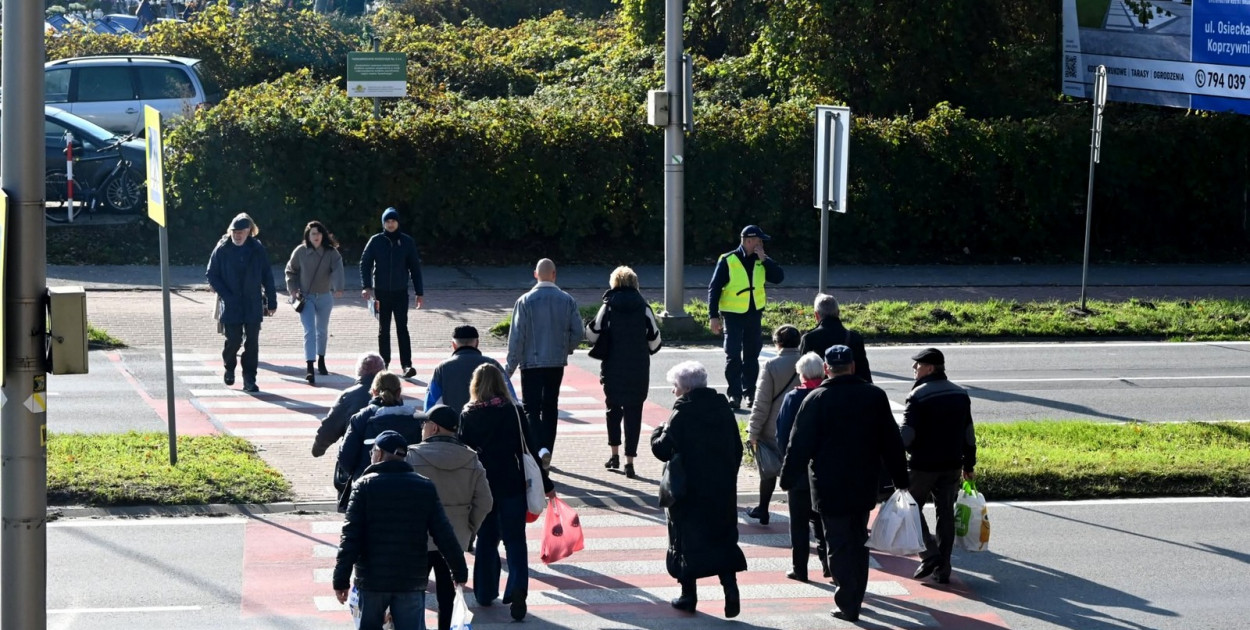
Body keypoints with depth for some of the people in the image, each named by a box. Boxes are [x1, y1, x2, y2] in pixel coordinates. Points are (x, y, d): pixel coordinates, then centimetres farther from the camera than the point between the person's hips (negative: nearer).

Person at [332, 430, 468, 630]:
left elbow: (350, 536, -10)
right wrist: (460, 571, 13)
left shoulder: (365, 486, -4)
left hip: (372, 578, -1)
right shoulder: (425, 488, 4)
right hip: (412, 579, 2)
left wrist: (341, 579, -9)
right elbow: (444, 535, 2)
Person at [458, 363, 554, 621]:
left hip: (479, 485, 1)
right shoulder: (514, 412, -5)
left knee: (486, 539, 16)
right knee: (514, 539, 2)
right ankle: (517, 588, -17)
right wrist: (545, 484, 5)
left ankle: (485, 592, 21)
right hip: (512, 484, -1)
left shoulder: (468, 415, -3)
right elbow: (530, 449, -3)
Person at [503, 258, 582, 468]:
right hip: (557, 363, 3)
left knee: (531, 409, -1)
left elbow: (516, 337, -10)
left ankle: (541, 448, -24)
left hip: (532, 363, -3)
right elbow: (577, 332, -1)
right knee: (550, 408, 14)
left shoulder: (525, 301, -10)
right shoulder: (567, 301, -1)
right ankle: (546, 456, 17)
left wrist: (510, 368, -5)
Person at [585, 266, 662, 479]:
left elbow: (591, 335, -1)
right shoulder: (643, 308, -3)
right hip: (638, 370, 0)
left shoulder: (608, 307, -4)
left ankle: (615, 454, 22)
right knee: (633, 413, 2)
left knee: (613, 408, 19)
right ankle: (629, 461, -3)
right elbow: (655, 340, 0)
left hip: (613, 368, 0)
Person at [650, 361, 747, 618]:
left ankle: (689, 595, 12)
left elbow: (662, 450, -15)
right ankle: (730, 589, -2)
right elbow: (737, 449, 9)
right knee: (723, 538, 11)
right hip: (723, 490, 5)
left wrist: (657, 433, 5)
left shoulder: (682, 414, -15)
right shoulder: (723, 408, 3)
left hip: (689, 492, -5)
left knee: (687, 541, 7)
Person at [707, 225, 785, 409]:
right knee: (733, 355, -7)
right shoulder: (728, 261, -9)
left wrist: (764, 259, -13)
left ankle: (749, 392, 19)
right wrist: (713, 316, -13)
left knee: (752, 355, 10)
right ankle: (734, 394, -3)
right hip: (733, 314, -5)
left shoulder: (761, 262, 6)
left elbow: (779, 277, -5)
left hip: (754, 314, 5)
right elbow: (714, 288, -8)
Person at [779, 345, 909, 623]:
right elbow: (892, 442, 6)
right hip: (864, 486, 4)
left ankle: (848, 604, -2)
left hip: (829, 488, -4)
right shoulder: (875, 396, 1)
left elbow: (799, 444, -10)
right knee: (858, 543, 18)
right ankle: (855, 597, 27)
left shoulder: (817, 400, -11)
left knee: (839, 545, 1)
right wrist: (900, 479, 13)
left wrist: (788, 479, 1)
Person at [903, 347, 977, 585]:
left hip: (923, 465, -5)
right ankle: (943, 569, 11)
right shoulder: (961, 395, 7)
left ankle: (930, 555, -4)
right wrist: (969, 464, 20)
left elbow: (907, 434, -20)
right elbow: (969, 433, 12)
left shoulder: (918, 396, -14)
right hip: (952, 465, 5)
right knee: (946, 514, 10)